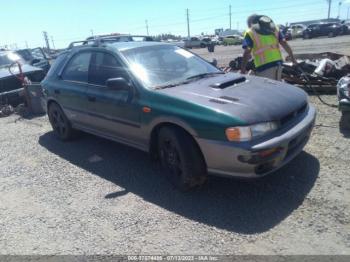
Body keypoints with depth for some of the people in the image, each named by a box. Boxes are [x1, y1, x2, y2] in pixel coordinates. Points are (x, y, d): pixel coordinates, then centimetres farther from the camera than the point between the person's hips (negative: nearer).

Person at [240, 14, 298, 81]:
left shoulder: (250, 33, 2)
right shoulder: (274, 29, 17)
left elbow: (247, 53, -8)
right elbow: (284, 44, 11)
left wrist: (243, 69, -5)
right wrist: (293, 59, 16)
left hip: (264, 66, -6)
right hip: (278, 62, 6)